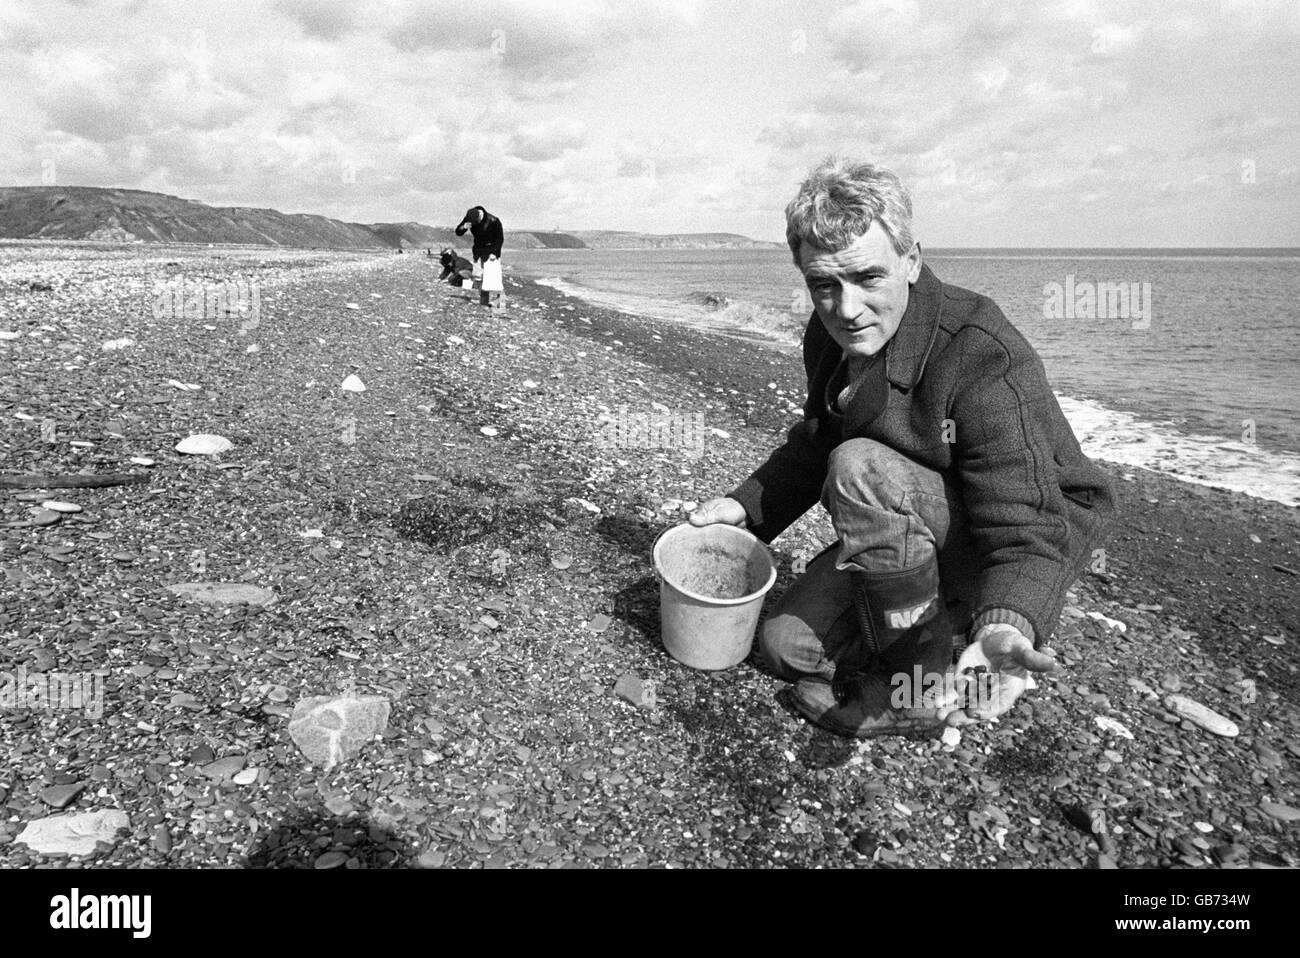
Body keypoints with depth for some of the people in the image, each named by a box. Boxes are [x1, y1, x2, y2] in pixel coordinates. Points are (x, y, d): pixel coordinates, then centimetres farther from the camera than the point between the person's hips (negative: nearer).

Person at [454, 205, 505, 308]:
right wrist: (463, 227, -26)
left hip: (491, 250, -5)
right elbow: (458, 232, -4)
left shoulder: (493, 221, -22)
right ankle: (482, 300, 7)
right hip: (478, 249, 5)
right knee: (478, 276, 2)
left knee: (491, 275, -14)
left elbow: (500, 238, -10)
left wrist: (494, 253, -15)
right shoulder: (468, 218, -9)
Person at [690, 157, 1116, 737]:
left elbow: (1028, 528, -33)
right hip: (909, 535, 7)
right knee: (785, 647, -2)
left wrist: (1006, 626, -52)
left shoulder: (984, 359, -30)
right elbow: (813, 444, 11)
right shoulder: (830, 336, -7)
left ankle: (923, 689, -16)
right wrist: (748, 506, 1)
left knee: (859, 468, -33)